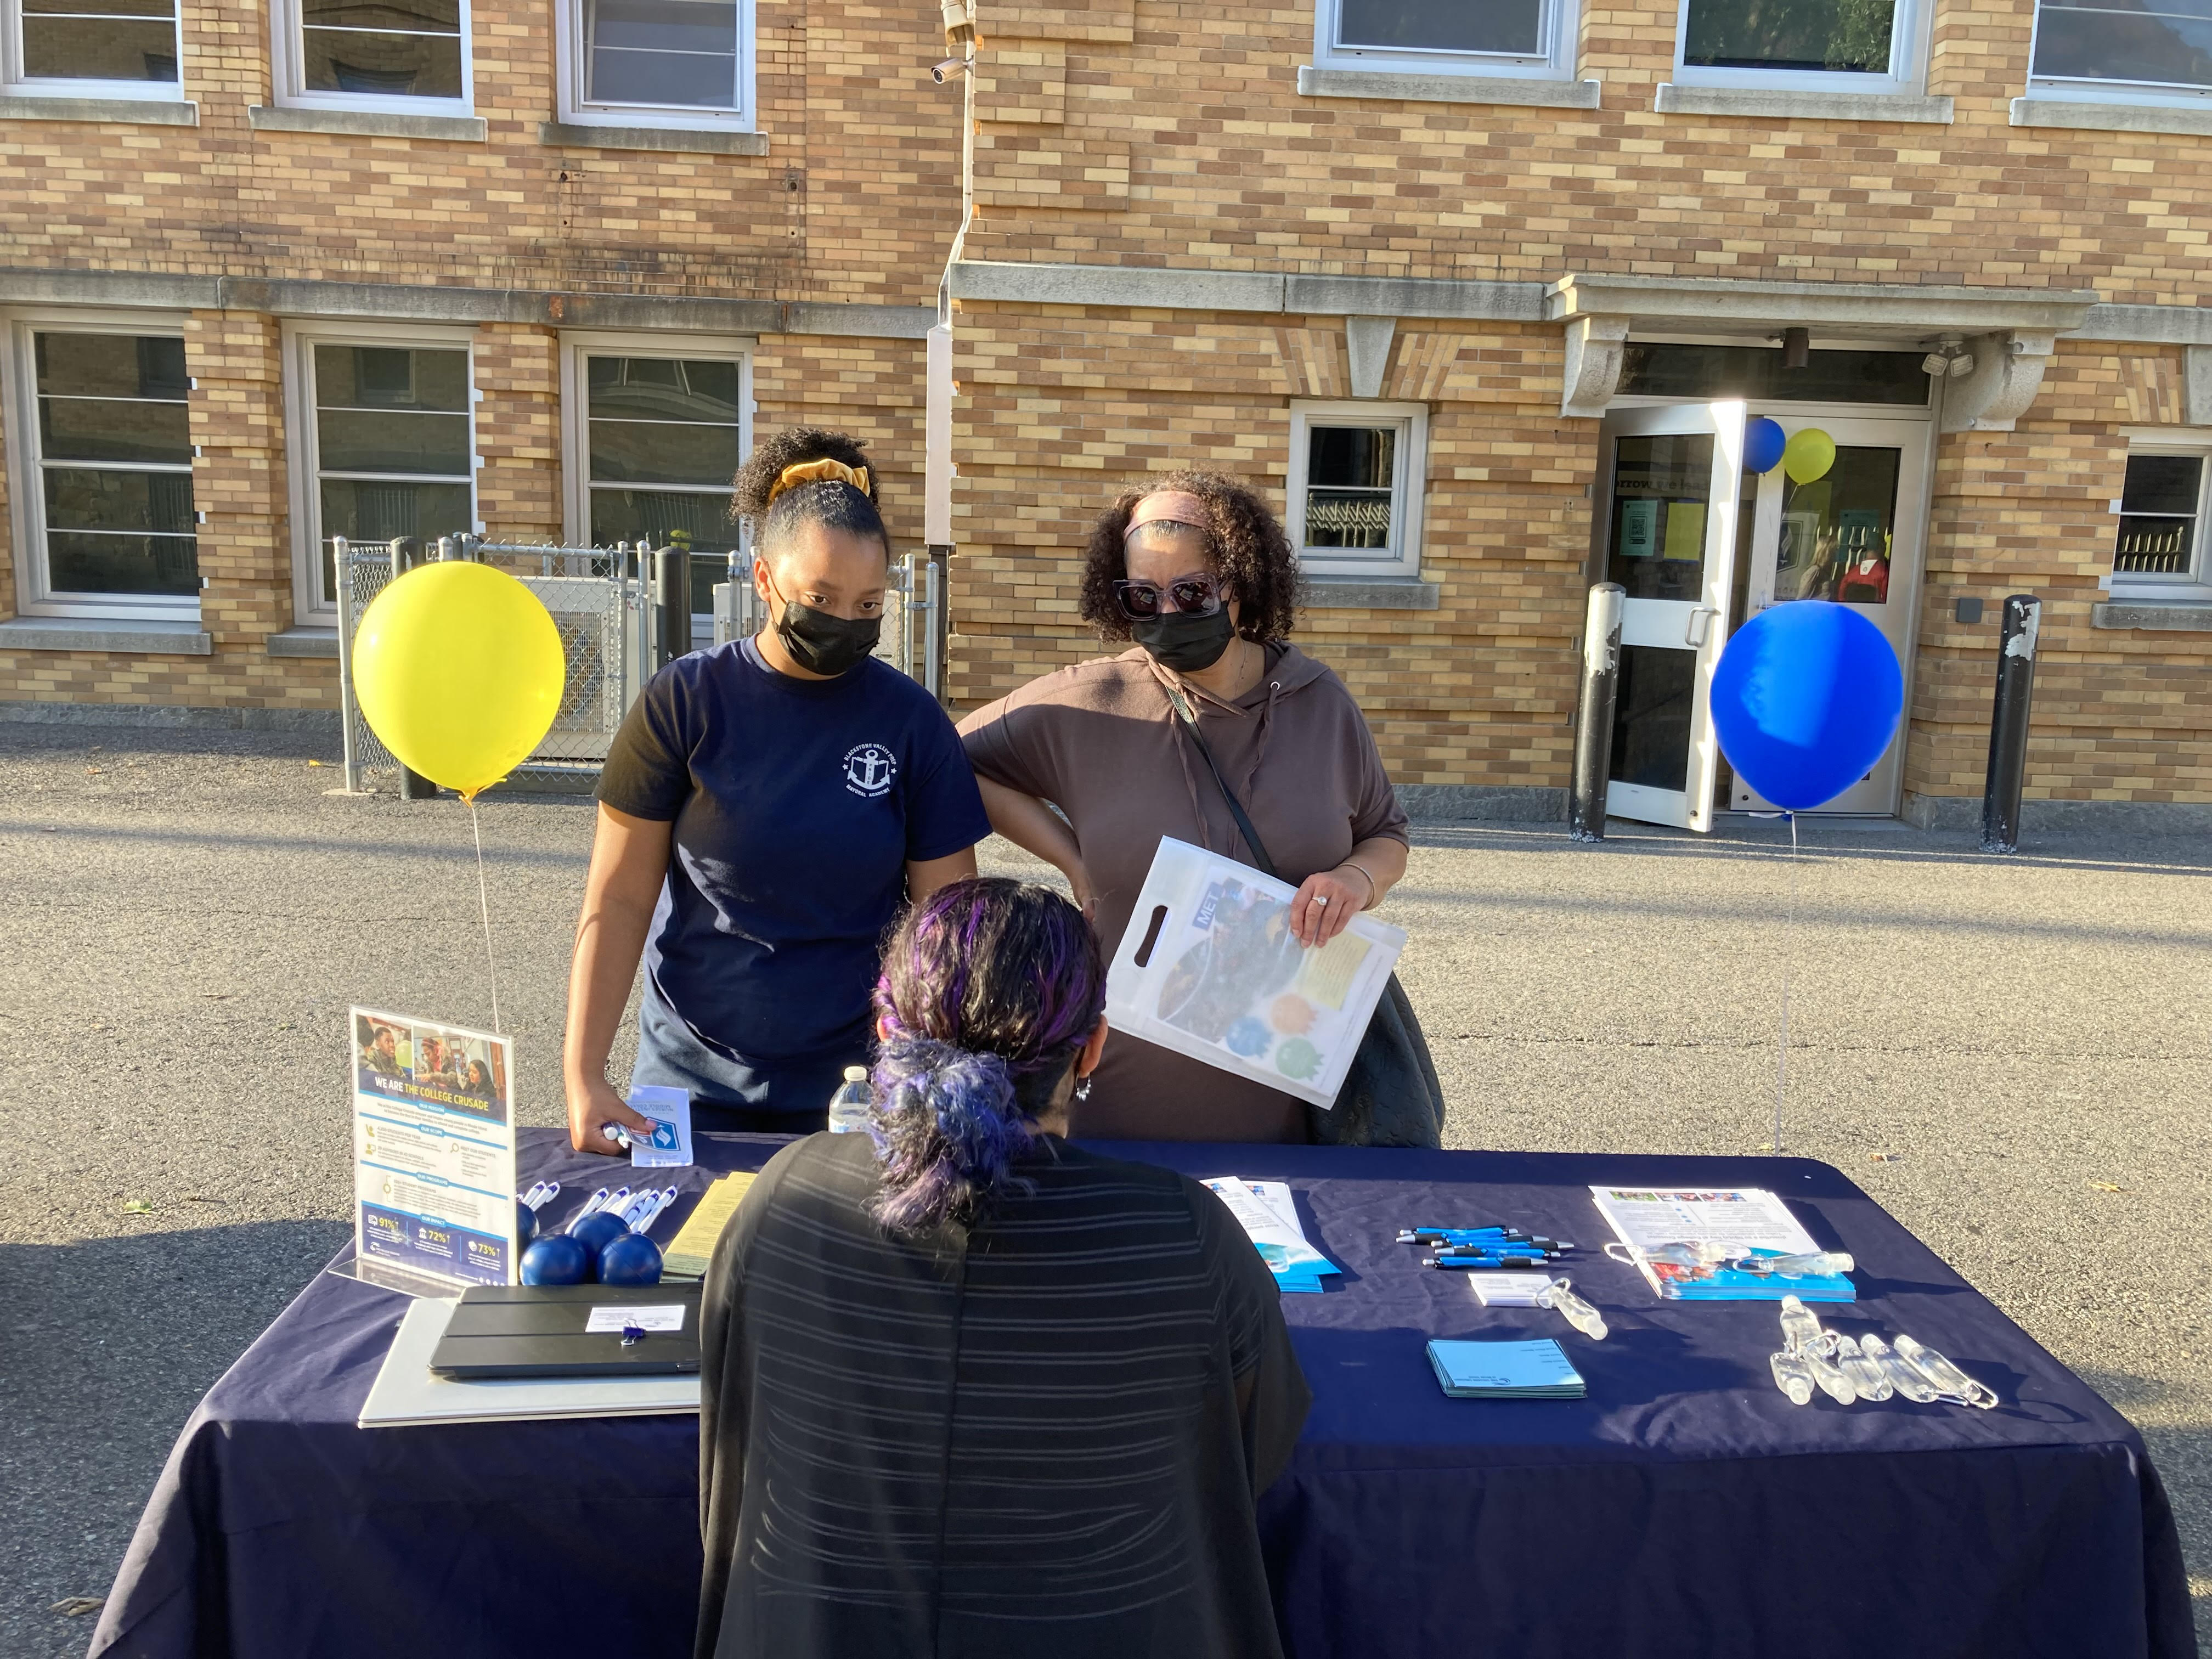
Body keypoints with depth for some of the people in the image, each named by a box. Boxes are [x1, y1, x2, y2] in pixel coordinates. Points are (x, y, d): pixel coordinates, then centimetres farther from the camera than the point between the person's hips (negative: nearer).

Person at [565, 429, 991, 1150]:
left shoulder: (911, 722, -5)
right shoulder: (686, 702, -7)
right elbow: (618, 901, -5)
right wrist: (584, 1076, -11)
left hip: (858, 1086, 1)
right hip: (694, 1082, 0)